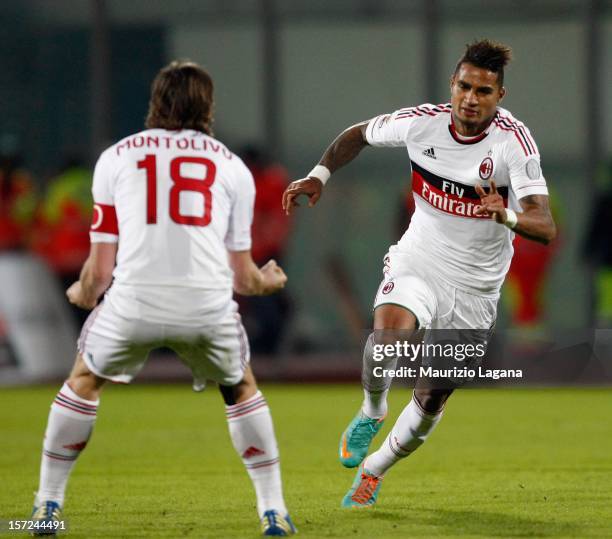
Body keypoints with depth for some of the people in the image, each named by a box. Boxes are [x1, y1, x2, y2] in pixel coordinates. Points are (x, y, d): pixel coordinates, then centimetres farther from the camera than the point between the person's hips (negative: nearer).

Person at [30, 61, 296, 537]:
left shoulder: (115, 158, 15)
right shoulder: (232, 166, 17)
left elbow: (100, 270, 12)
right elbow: (242, 276, 18)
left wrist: (82, 293, 35)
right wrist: (267, 282, 42)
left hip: (134, 301, -1)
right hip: (208, 303, 1)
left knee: (84, 381, 25)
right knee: (242, 389, 27)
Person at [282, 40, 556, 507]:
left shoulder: (514, 140, -20)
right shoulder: (422, 122, -11)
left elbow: (545, 227, -29)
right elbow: (357, 135, 10)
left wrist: (507, 216, -50)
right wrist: (319, 176, -5)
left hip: (475, 288, 0)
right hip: (417, 262, 0)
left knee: (431, 402, 6)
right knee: (390, 333, -32)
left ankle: (373, 470, 35)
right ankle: (372, 412, 0)